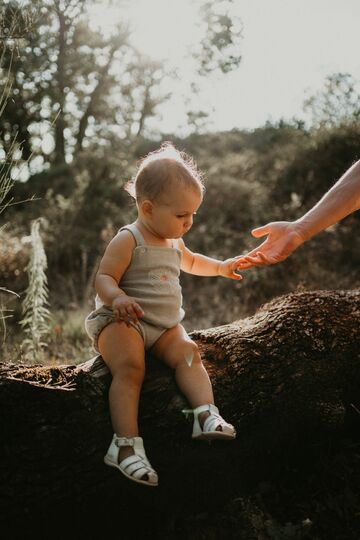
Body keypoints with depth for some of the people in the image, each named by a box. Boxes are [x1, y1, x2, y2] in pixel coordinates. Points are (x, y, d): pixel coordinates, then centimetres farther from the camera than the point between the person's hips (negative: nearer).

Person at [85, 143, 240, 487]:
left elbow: (190, 262, 39)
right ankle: (126, 444, -39)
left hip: (165, 326, 7)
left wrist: (220, 267, 27)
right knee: (130, 367, -31)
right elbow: (103, 278, -16)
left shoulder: (174, 242, 16)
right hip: (122, 321, -7)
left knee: (188, 351, -22)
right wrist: (118, 299, -36)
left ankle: (207, 414, -35)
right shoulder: (128, 240, -10)